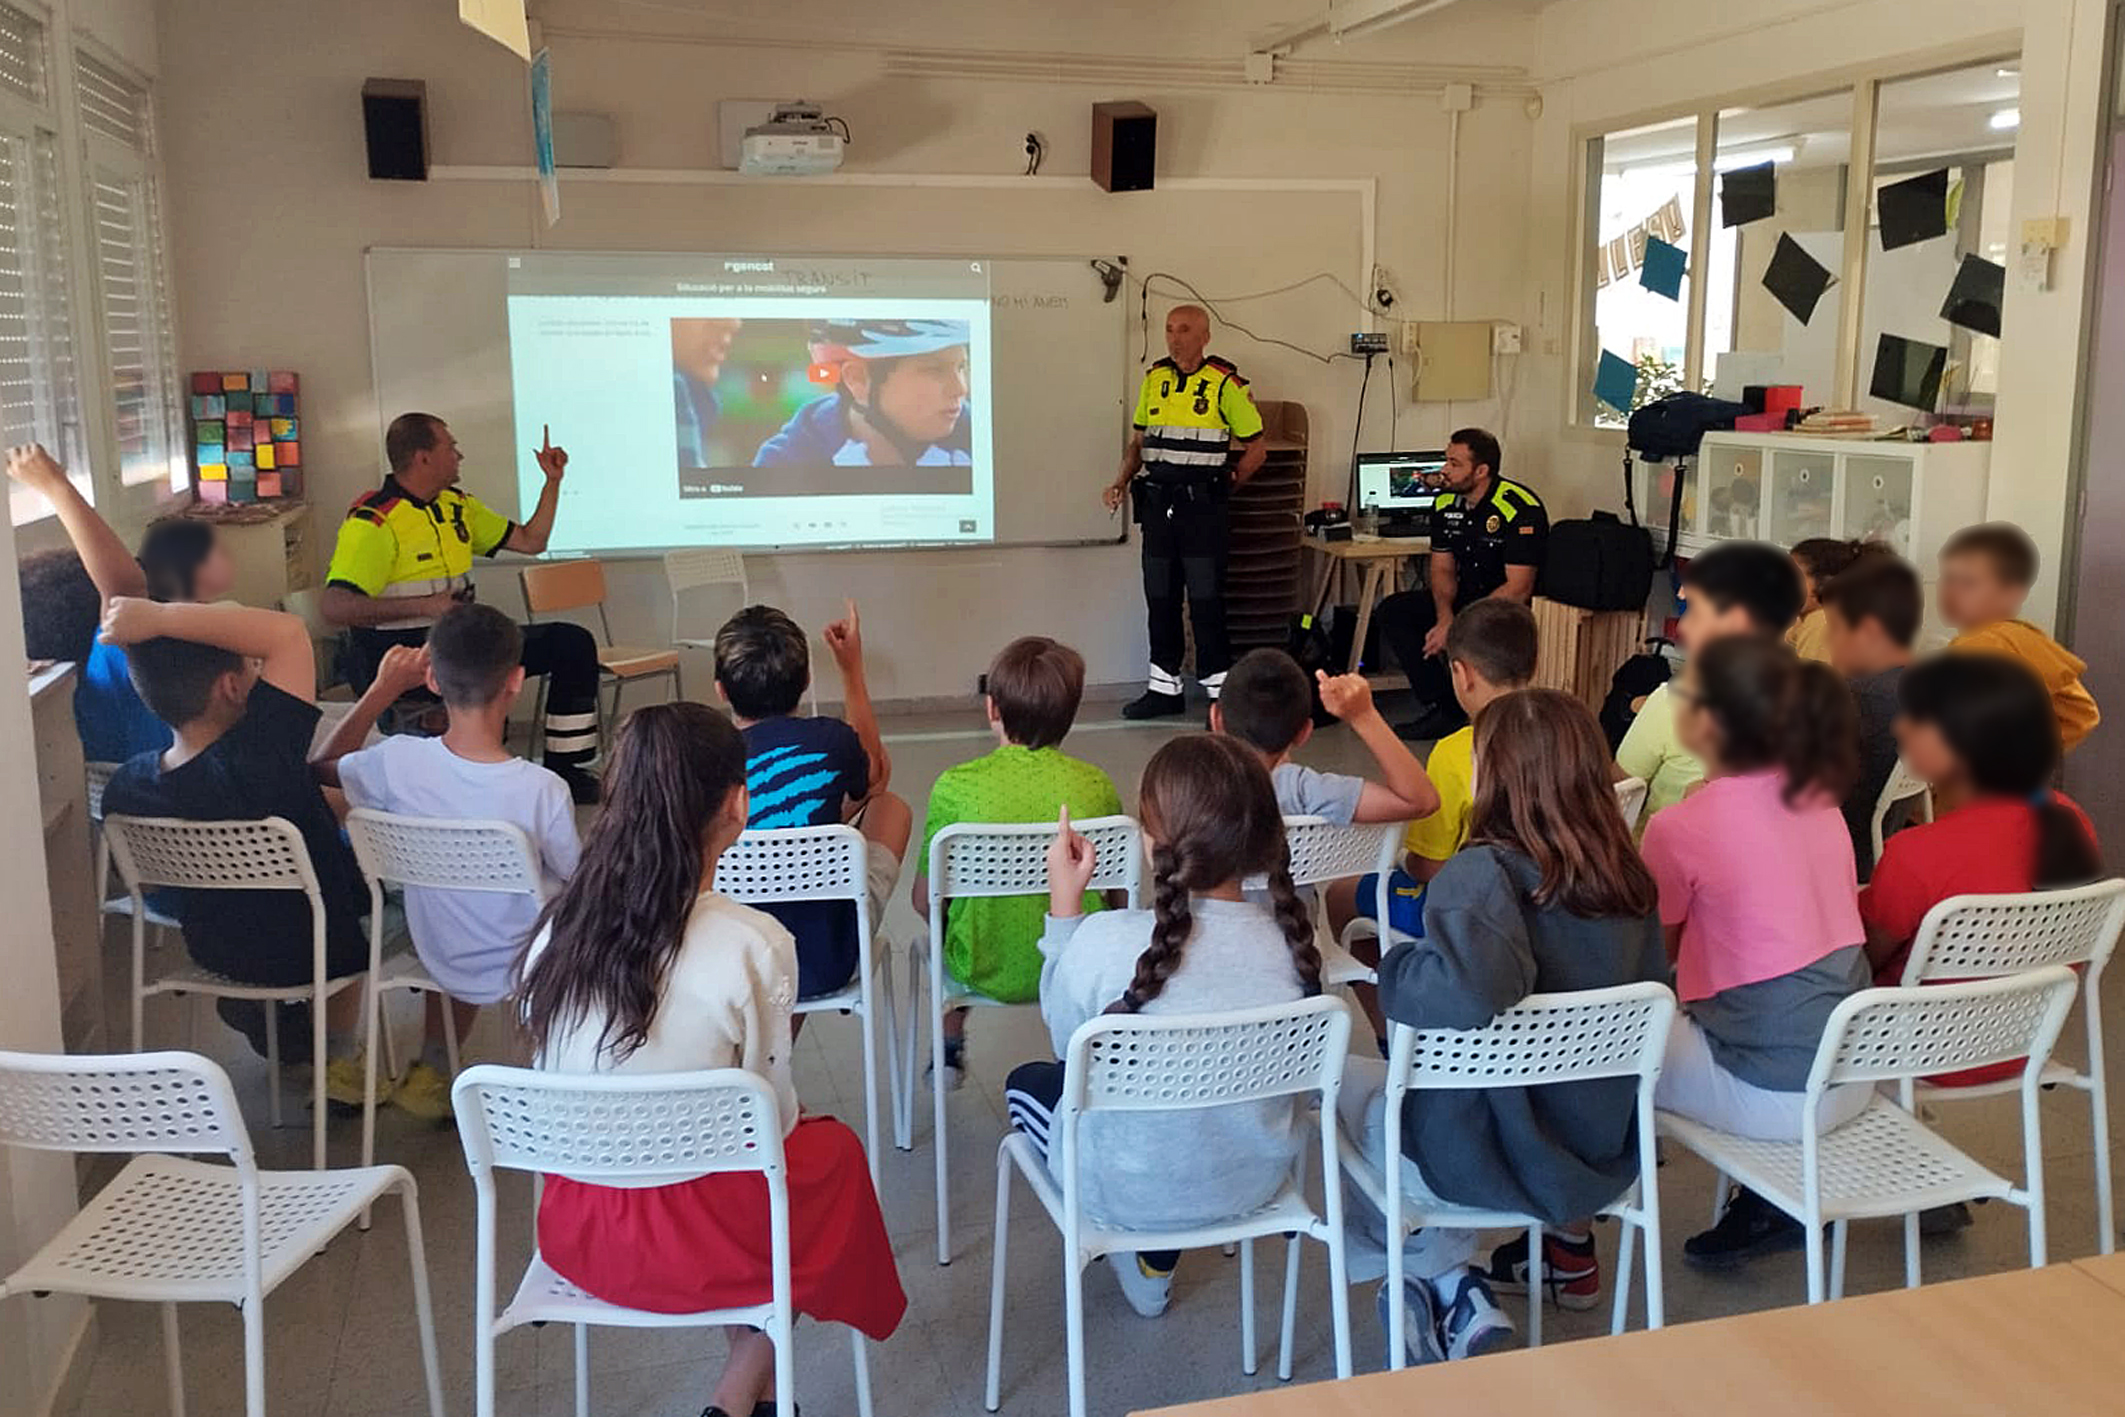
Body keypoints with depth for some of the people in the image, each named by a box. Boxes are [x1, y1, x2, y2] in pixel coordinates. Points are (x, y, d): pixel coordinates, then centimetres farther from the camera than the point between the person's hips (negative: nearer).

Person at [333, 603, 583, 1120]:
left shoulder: (395, 762, -21)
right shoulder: (543, 790, -29)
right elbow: (575, 877, -10)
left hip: (439, 962, 4)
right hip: (529, 972, -3)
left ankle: (431, 1073, 38)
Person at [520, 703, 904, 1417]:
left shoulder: (558, 926, -6)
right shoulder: (753, 943, -21)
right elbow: (770, 1119, -11)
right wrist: (793, 1115, 13)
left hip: (577, 1228, 5)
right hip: (698, 1232, -5)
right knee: (834, 1149, 25)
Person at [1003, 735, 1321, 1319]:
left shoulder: (1105, 942, -30)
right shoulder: (1291, 938, -19)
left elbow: (1065, 1040, -8)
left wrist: (1063, 902, -8)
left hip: (1134, 1189, -3)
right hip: (1258, 1179, 4)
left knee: (1025, 1080, 26)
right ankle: (1153, 1266, 39)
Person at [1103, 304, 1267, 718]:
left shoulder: (1226, 384, -6)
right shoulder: (1154, 378, 9)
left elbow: (1257, 448, -1)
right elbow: (1137, 440, 17)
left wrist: (1222, 486, -3)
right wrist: (1122, 481, 3)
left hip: (1201, 507, -5)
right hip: (1157, 505, 5)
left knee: (1206, 599, -3)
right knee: (1160, 599, 10)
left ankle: (1219, 689, 6)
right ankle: (1164, 687, 21)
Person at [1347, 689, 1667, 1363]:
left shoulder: (1483, 874, -27)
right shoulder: (1628, 877, -6)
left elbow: (1468, 996, -44)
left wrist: (1398, 967, -23)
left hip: (1485, 1161, -6)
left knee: (1345, 1078, 21)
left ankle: (1447, 1283, 16)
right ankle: (1565, 1244, 31)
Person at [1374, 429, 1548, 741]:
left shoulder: (1520, 508, -21)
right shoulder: (1446, 504, 2)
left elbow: (1518, 590, -24)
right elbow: (1442, 569, 7)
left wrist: (1458, 626, -26)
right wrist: (1445, 615, -15)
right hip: (1466, 598, 8)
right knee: (1392, 611, -8)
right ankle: (1443, 708, -11)